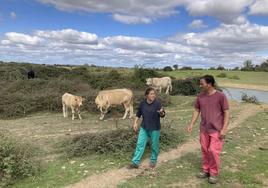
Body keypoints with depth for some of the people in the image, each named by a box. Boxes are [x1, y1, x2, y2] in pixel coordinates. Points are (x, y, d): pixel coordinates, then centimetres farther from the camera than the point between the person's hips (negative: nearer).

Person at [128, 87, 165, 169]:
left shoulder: (157, 103, -12)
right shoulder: (142, 103, -2)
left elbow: (163, 115, -16)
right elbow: (138, 114, 10)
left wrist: (161, 112, -38)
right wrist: (135, 123, 3)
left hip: (155, 128, -3)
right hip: (144, 128, 3)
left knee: (154, 145, 10)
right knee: (140, 144, 5)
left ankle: (153, 161, 32)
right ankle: (135, 162, 13)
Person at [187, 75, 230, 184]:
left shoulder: (220, 96, -13)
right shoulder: (200, 96, 1)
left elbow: (226, 113, -10)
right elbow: (196, 111, 9)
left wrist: (224, 129, -15)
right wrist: (192, 124, 1)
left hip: (216, 130, -5)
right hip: (204, 129, 5)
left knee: (213, 151, -4)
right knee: (204, 150, 13)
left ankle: (214, 173, 15)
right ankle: (205, 170, 30)